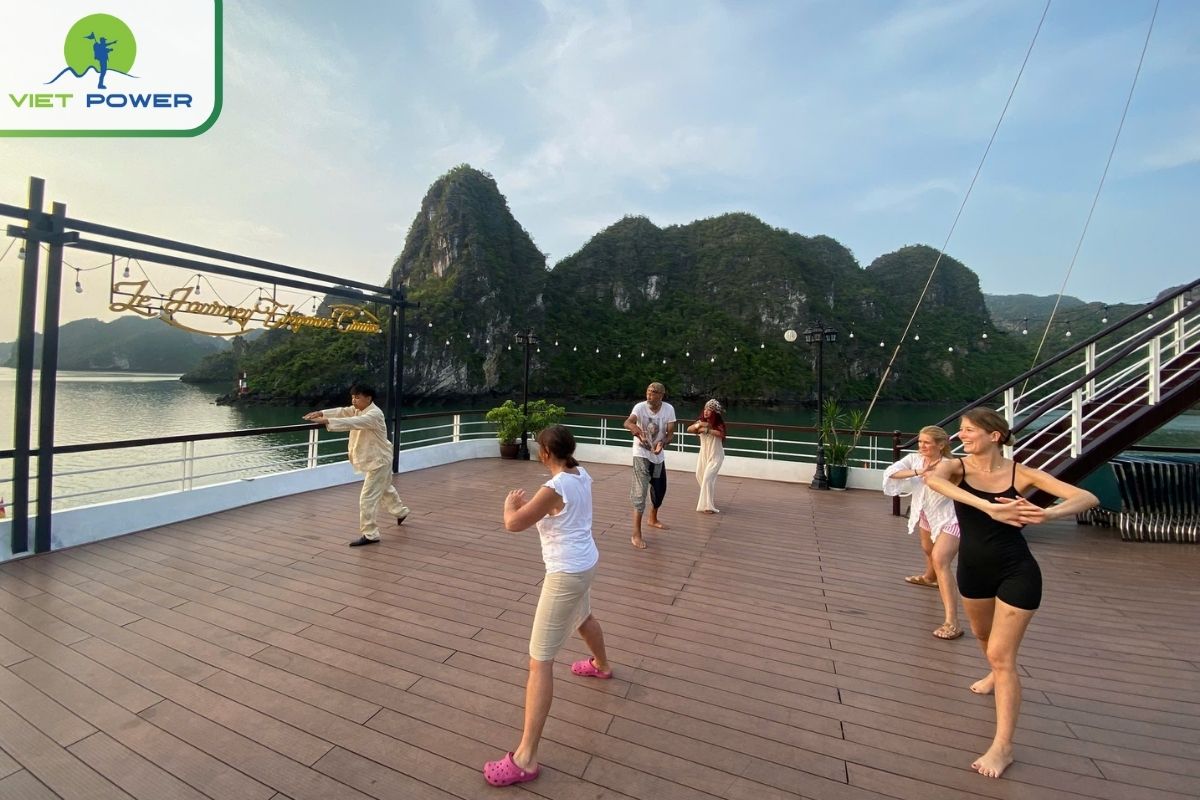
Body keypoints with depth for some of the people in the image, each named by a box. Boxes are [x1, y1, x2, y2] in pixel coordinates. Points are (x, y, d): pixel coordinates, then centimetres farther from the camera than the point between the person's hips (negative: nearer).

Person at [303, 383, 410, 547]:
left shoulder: (374, 414, -25)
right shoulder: (358, 409, 5)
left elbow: (353, 422, -39)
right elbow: (341, 412, -7)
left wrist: (326, 421, -46)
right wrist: (321, 413, -24)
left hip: (379, 460, -10)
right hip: (373, 459, 10)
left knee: (368, 497, -9)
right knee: (385, 488, 28)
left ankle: (369, 534, 1)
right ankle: (400, 511, 50)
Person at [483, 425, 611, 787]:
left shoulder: (554, 489, -27)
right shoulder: (581, 476, -2)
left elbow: (512, 524, -21)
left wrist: (510, 502, 0)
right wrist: (529, 504, 8)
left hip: (566, 573, -9)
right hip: (585, 562, 9)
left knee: (539, 661, -3)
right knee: (583, 617, 38)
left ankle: (525, 758, 5)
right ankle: (601, 665, 66)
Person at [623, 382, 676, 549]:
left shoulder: (669, 409, -7)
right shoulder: (640, 407, -18)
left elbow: (671, 432, -9)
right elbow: (627, 423, -35)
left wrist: (662, 443, -30)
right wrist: (636, 430, -56)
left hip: (659, 455, 5)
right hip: (642, 454, -5)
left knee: (660, 489, 19)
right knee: (640, 491, -13)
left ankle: (652, 519, 45)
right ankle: (636, 534, -9)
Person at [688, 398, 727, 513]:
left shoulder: (718, 423, -15)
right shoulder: (701, 421, 1)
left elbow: (721, 434, -35)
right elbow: (689, 429, -8)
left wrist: (707, 430, -32)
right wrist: (699, 425, -24)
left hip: (715, 455, -6)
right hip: (703, 454, 7)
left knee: (708, 478, -15)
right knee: (699, 476, 17)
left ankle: (709, 506, -8)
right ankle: (708, 500, 40)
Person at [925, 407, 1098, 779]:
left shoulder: (1021, 473, -13)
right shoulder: (956, 467, -14)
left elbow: (1087, 497, -17)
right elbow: (932, 479, -37)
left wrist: (1049, 513, -38)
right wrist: (988, 507, -49)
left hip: (1017, 573, -3)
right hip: (973, 569, 3)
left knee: (1001, 654, -1)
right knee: (983, 634, 26)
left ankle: (1002, 747, 13)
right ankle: (997, 674, 60)